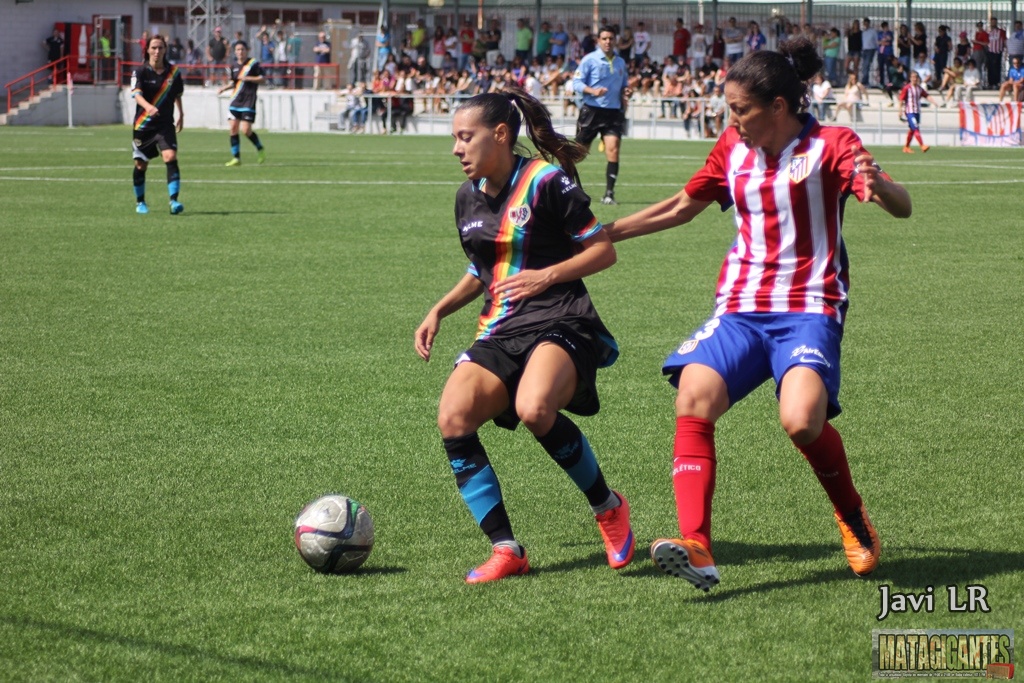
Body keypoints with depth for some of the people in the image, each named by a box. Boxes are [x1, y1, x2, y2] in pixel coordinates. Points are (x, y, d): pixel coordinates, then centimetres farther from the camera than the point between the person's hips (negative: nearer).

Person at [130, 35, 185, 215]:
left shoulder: (174, 72, 2)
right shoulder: (140, 72, -8)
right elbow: (136, 94, -23)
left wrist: (181, 114, 27)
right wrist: (148, 106, -42)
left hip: (165, 124, 1)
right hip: (143, 125, -1)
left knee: (171, 157, -19)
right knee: (141, 165, 8)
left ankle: (174, 201, -23)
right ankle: (140, 202, 28)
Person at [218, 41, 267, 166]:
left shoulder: (254, 64, -5)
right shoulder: (234, 66, 12)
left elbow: (262, 79, -5)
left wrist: (247, 78, -16)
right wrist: (224, 88, 8)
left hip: (248, 102, -6)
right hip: (235, 102, 6)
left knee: (246, 130, -12)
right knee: (233, 128, -2)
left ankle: (260, 149, 14)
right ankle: (236, 158, 5)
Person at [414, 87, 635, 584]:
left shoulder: (546, 181, -7)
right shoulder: (468, 198, 15)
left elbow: (603, 251, -4)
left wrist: (547, 276, -16)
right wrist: (439, 310, 17)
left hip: (560, 323, -7)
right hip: (500, 332, 7)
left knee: (534, 410, -35)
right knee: (452, 418, -19)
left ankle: (608, 508, -8)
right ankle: (505, 549, -13)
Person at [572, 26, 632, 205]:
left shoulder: (620, 62, 13)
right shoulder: (590, 60, -3)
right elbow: (576, 83, -7)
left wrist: (626, 92, 3)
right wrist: (592, 91, -25)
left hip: (613, 112, 3)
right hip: (592, 110, -3)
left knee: (613, 149, -14)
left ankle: (609, 193, -12)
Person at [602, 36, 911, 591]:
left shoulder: (829, 145, -3)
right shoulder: (733, 148, 12)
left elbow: (901, 208, -13)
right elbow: (682, 207, 27)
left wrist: (878, 187, -37)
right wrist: (604, 233, 23)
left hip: (809, 309, -5)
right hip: (739, 308, 5)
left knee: (801, 420, -27)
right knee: (693, 400, -22)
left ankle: (852, 515, 4)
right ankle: (696, 547, -29)